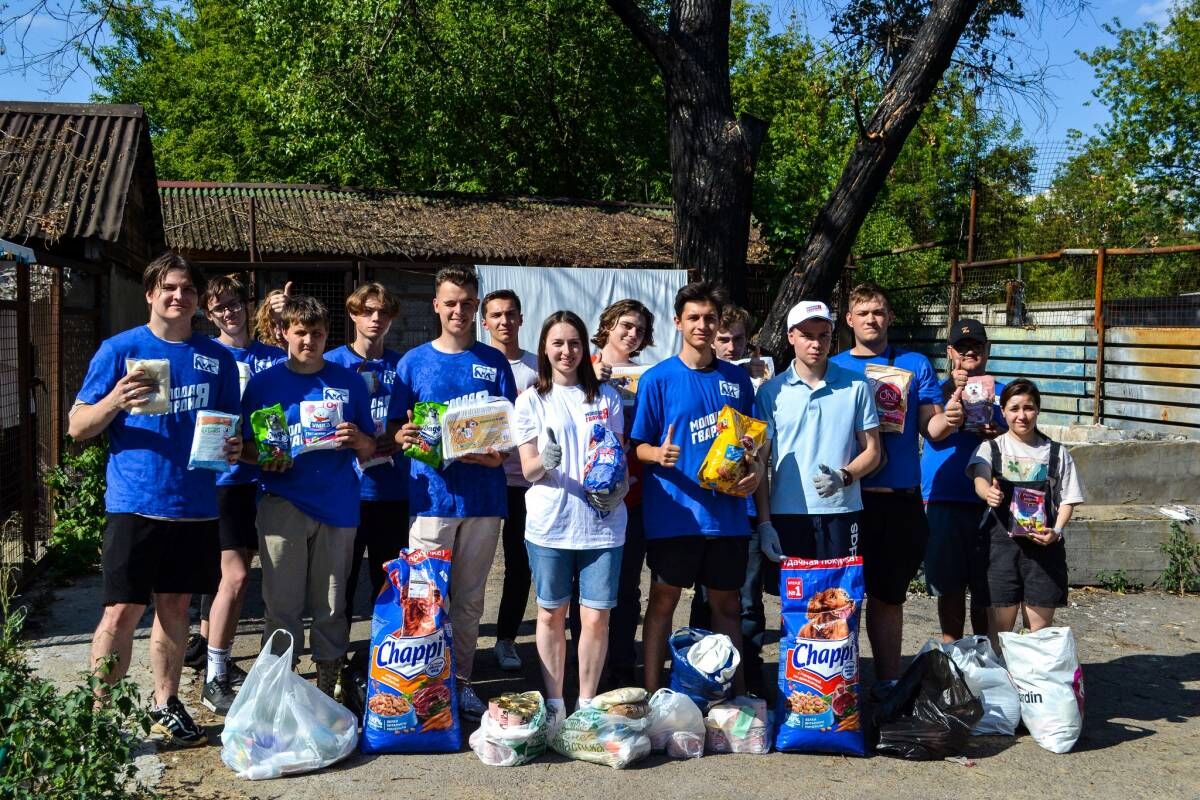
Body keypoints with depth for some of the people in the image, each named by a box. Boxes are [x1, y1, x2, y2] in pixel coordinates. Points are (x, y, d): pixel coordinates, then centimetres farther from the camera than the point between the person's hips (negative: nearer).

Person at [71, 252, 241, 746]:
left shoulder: (217, 358, 9)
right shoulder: (119, 349, 0)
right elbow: (77, 428, -1)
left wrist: (234, 448, -5)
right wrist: (116, 400, -20)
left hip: (195, 505, 3)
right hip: (134, 503, -3)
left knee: (175, 605, 12)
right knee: (123, 610, -4)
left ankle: (166, 706, 24)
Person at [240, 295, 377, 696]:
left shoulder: (350, 381, 9)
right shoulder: (264, 383, 6)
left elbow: (369, 451, 12)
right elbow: (246, 448, 8)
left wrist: (358, 439, -10)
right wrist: (265, 459, -13)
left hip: (338, 504, 1)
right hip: (283, 505, -1)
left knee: (331, 606, 6)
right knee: (282, 604, 0)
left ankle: (327, 687, 18)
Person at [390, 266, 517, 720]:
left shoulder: (494, 362, 7)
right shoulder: (414, 362, 5)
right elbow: (397, 427, 5)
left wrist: (496, 453, -15)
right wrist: (405, 437, -18)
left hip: (482, 493, 1)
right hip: (431, 493, -1)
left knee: (470, 597, 10)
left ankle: (461, 681, 22)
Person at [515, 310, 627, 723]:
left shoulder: (605, 396, 10)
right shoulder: (531, 400, 6)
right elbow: (528, 469, 1)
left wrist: (615, 488, -9)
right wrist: (546, 461, -22)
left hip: (601, 522, 1)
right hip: (550, 523, 0)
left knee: (596, 617, 0)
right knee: (551, 614, 8)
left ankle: (587, 703, 15)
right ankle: (554, 702, 21)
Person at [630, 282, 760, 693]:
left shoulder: (737, 379, 8)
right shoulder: (658, 378, -3)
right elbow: (638, 446, -2)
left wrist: (753, 470, -5)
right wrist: (659, 454, -24)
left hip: (726, 510, 3)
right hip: (673, 512, -3)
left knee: (726, 602, 12)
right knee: (663, 599, 4)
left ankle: (737, 691, 22)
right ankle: (652, 693, 13)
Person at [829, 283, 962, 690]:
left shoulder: (915, 365, 8)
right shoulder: (834, 367, 7)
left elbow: (931, 428, 4)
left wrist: (948, 420, -18)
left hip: (900, 498, 1)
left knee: (888, 595, 10)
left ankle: (888, 683, 21)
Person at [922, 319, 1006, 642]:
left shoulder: (1001, 392, 11)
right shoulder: (940, 390, 7)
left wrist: (999, 435, -11)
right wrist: (956, 394, -24)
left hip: (986, 500, 1)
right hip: (944, 499, -1)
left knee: (985, 586, 4)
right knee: (950, 586, 5)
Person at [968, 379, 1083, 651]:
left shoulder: (1056, 453, 10)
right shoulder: (991, 448, 5)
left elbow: (1068, 499, 10)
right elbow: (979, 479, -14)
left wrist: (1056, 530, -10)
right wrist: (988, 493, -38)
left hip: (1043, 544, 1)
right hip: (1001, 541, -1)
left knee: (1041, 628, 6)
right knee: (999, 627, 1)